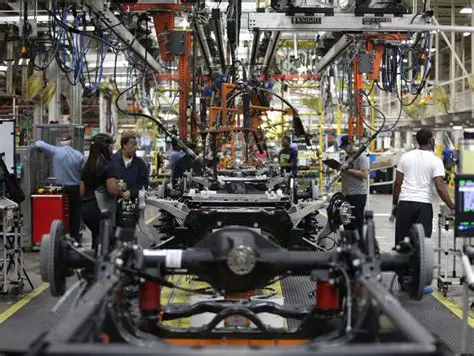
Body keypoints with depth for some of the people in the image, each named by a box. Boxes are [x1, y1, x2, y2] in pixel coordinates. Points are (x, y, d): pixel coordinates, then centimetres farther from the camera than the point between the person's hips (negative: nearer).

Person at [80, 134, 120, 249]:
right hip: (101, 210, -8)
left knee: (97, 240, 17)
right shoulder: (107, 166, -11)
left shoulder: (87, 166, 12)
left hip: (85, 209, 8)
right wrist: (119, 188, -1)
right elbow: (112, 190, -21)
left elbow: (82, 192, 15)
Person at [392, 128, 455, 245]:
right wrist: (453, 207, -7)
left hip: (404, 202, 3)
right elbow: (440, 187, -11)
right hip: (424, 204, -3)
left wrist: (395, 204, 15)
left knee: (401, 240, 8)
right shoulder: (436, 161, -3)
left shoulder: (405, 156, 7)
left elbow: (397, 183, 6)